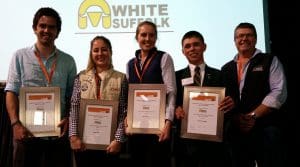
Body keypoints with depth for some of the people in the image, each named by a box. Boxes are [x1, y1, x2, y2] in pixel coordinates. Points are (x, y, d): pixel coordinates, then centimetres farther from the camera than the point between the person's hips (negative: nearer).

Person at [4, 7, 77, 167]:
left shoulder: (68, 61, 8)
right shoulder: (20, 56, 5)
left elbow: (72, 97, 9)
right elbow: (12, 92, -1)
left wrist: (68, 118, -7)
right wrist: (15, 123, -12)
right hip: (27, 132, -1)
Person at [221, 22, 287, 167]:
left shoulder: (270, 61, 5)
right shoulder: (226, 69, 16)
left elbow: (279, 93, -6)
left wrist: (253, 116, -13)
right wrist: (235, 118, -7)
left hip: (265, 129, -3)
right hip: (235, 131, 4)